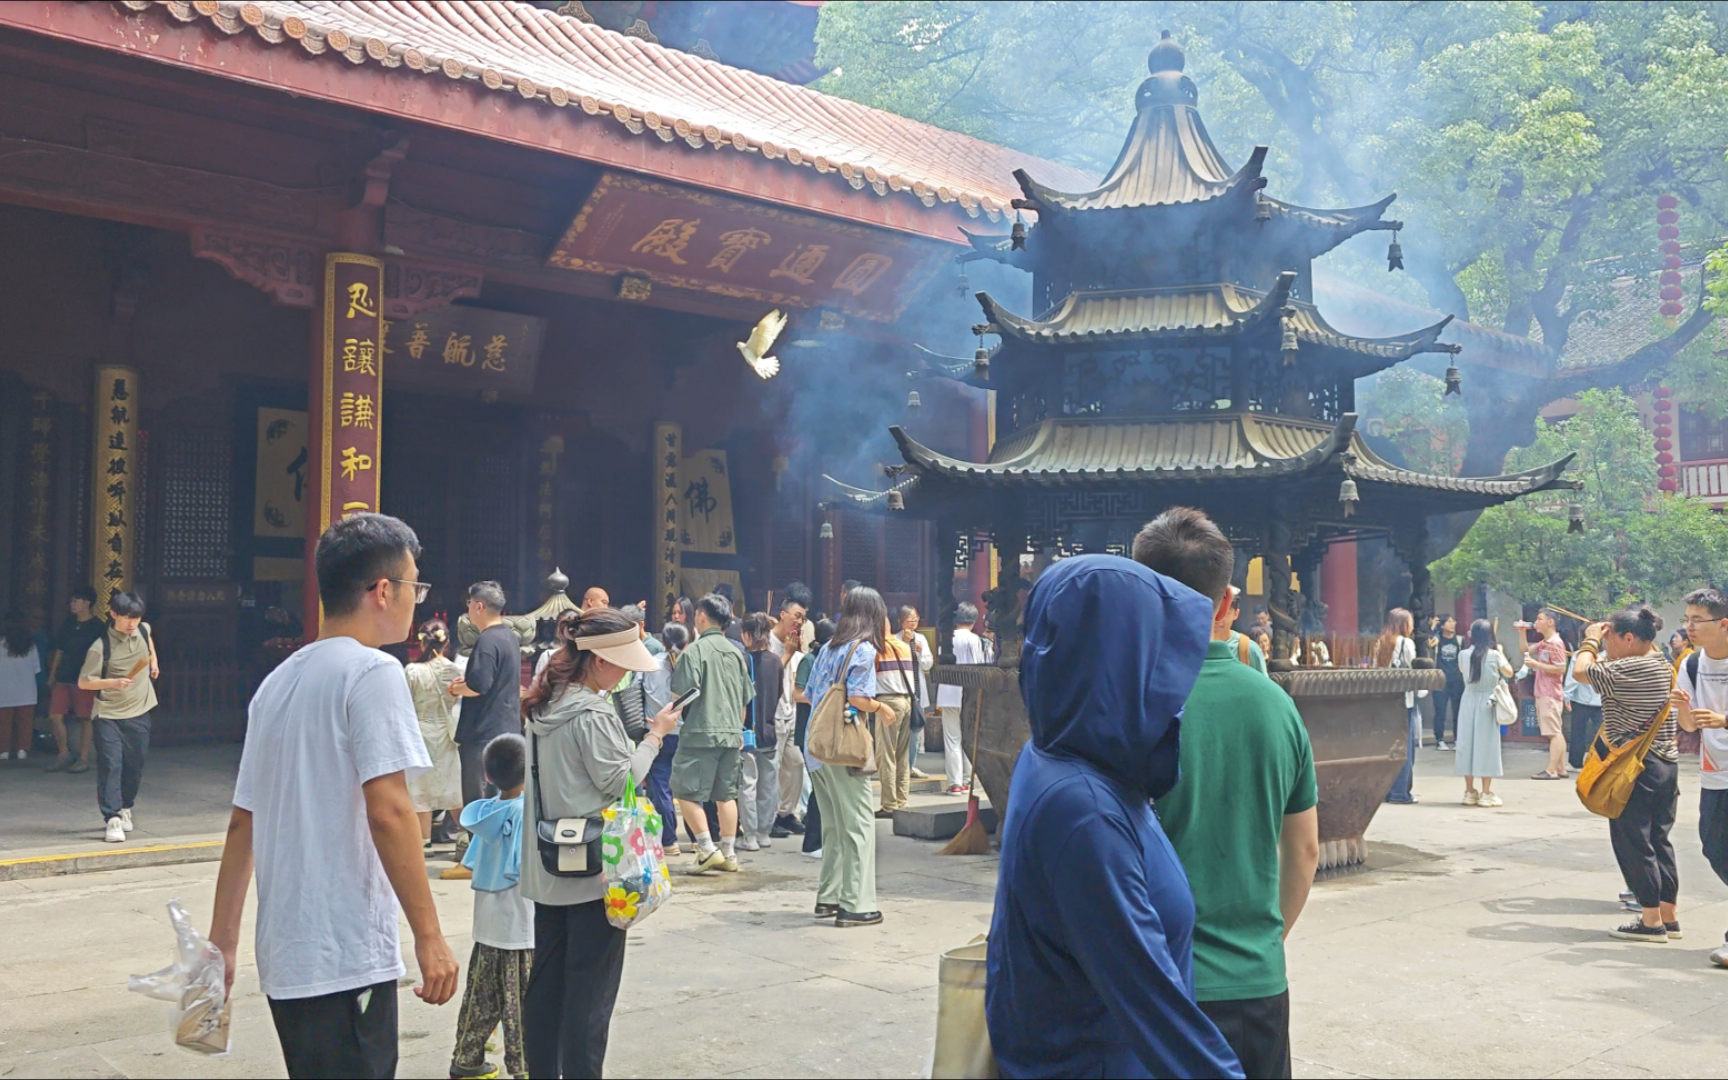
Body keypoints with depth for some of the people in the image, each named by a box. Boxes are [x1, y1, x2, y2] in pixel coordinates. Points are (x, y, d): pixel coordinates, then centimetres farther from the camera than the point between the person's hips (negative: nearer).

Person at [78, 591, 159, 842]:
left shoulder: (143, 630, -1)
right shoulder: (101, 647, -17)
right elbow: (83, 682, -13)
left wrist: (154, 661, 20)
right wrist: (113, 682, -26)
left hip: (139, 712, 5)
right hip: (109, 715, -5)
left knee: (135, 766, 12)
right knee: (110, 766, -11)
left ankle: (125, 809, 32)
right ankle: (112, 820, -11)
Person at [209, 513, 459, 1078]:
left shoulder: (277, 680, 14)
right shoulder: (372, 672, -11)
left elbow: (242, 822, 16)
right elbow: (387, 811, -19)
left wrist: (223, 941, 21)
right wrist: (429, 937, -16)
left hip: (283, 957, 9)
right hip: (348, 960, -8)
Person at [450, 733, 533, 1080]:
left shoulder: (484, 811, 4)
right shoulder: (527, 812, -17)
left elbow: (474, 863, 9)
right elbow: (526, 869, -22)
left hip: (488, 924, 7)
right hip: (521, 925, -7)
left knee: (481, 996, 16)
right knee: (522, 1001, 1)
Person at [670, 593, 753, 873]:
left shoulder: (695, 650, -9)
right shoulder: (736, 653, 10)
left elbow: (682, 694, -16)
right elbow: (745, 699, 17)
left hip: (700, 733, -6)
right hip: (731, 734, 7)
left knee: (686, 792, 1)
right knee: (726, 794, 12)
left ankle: (707, 849, -5)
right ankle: (728, 853, 14)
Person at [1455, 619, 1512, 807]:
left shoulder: (1463, 654, -3)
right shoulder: (1494, 655, -10)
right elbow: (1509, 673, 4)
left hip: (1468, 701, 2)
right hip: (1488, 702, -2)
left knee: (1467, 743, 8)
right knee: (1486, 745, 2)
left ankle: (1470, 792, 12)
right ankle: (1486, 794, 3)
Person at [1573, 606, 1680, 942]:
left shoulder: (1629, 670, -20)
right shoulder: (1664, 666, 9)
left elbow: (1581, 670, -12)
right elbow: (1608, 671, 19)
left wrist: (1590, 640, 4)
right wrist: (1598, 644, 12)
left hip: (1635, 768, -9)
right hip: (1666, 763, 9)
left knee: (1633, 843, -1)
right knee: (1659, 841, 14)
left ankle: (1651, 921, 2)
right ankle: (1668, 916, 19)